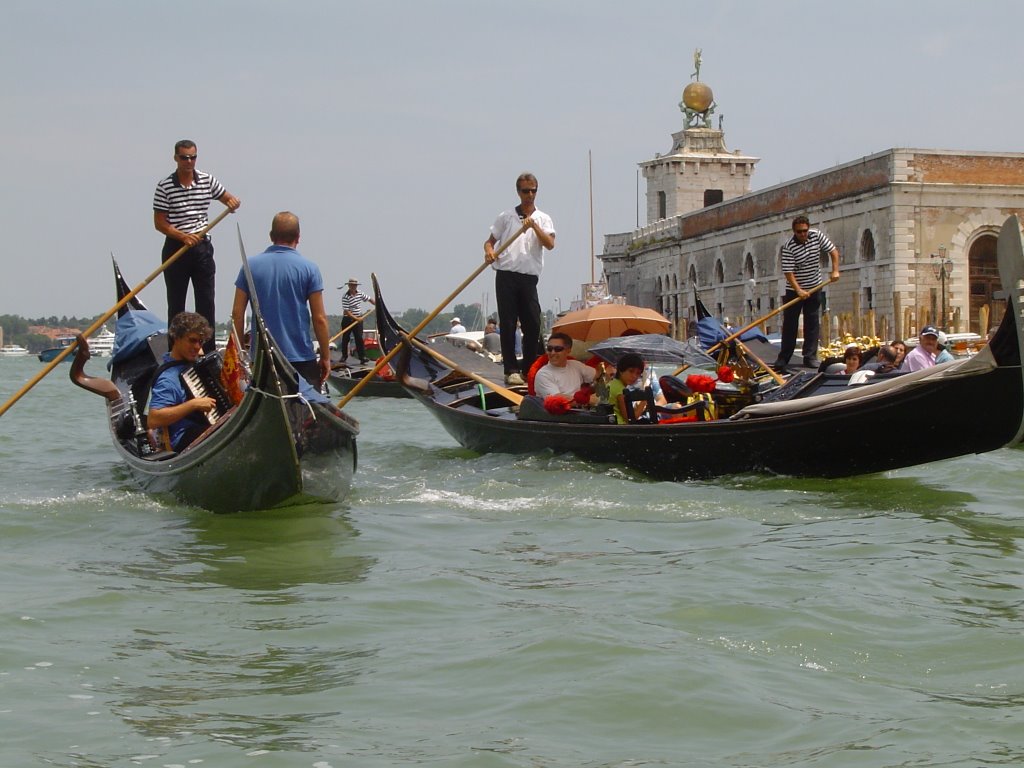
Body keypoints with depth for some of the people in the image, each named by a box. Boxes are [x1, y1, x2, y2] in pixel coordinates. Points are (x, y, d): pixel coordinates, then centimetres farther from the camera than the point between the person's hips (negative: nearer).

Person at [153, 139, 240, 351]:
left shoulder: (208, 181, 5)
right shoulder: (164, 187, -5)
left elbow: (229, 199, 17)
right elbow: (159, 223, -6)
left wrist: (233, 202, -8)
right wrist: (183, 236, -19)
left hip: (202, 248, 2)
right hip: (175, 247, -2)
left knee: (206, 302, 1)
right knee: (176, 303, 3)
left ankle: (209, 349, 4)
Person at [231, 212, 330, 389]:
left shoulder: (251, 266, 2)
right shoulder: (309, 268, -5)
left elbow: (237, 312, 2)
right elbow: (319, 318, -6)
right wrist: (325, 357, 3)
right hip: (301, 358, -2)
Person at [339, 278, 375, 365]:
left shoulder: (360, 293, 1)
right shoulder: (345, 297, -17)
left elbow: (369, 299, 15)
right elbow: (346, 312, -21)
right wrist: (356, 318, -25)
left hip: (358, 319, 3)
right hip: (348, 319, -3)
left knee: (359, 338, -4)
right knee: (345, 338, 9)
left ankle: (362, 357, -8)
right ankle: (344, 355, 26)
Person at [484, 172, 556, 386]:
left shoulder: (543, 219, 13)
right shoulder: (506, 217, 13)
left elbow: (550, 244, -3)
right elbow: (490, 241, 14)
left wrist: (534, 226, -16)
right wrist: (489, 251, -9)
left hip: (529, 277, 1)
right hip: (506, 274, -1)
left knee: (533, 324, -1)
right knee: (507, 323, -3)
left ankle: (531, 369, 9)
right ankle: (511, 370, -2)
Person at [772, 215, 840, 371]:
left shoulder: (817, 236, -8)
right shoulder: (789, 247, -19)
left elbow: (833, 251, 2)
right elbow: (788, 272, -22)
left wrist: (835, 271, -10)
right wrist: (799, 291, -31)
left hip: (814, 288, 3)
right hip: (794, 290, -3)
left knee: (812, 323, 2)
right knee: (790, 323, 0)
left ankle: (810, 357, 5)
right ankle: (783, 358, 4)